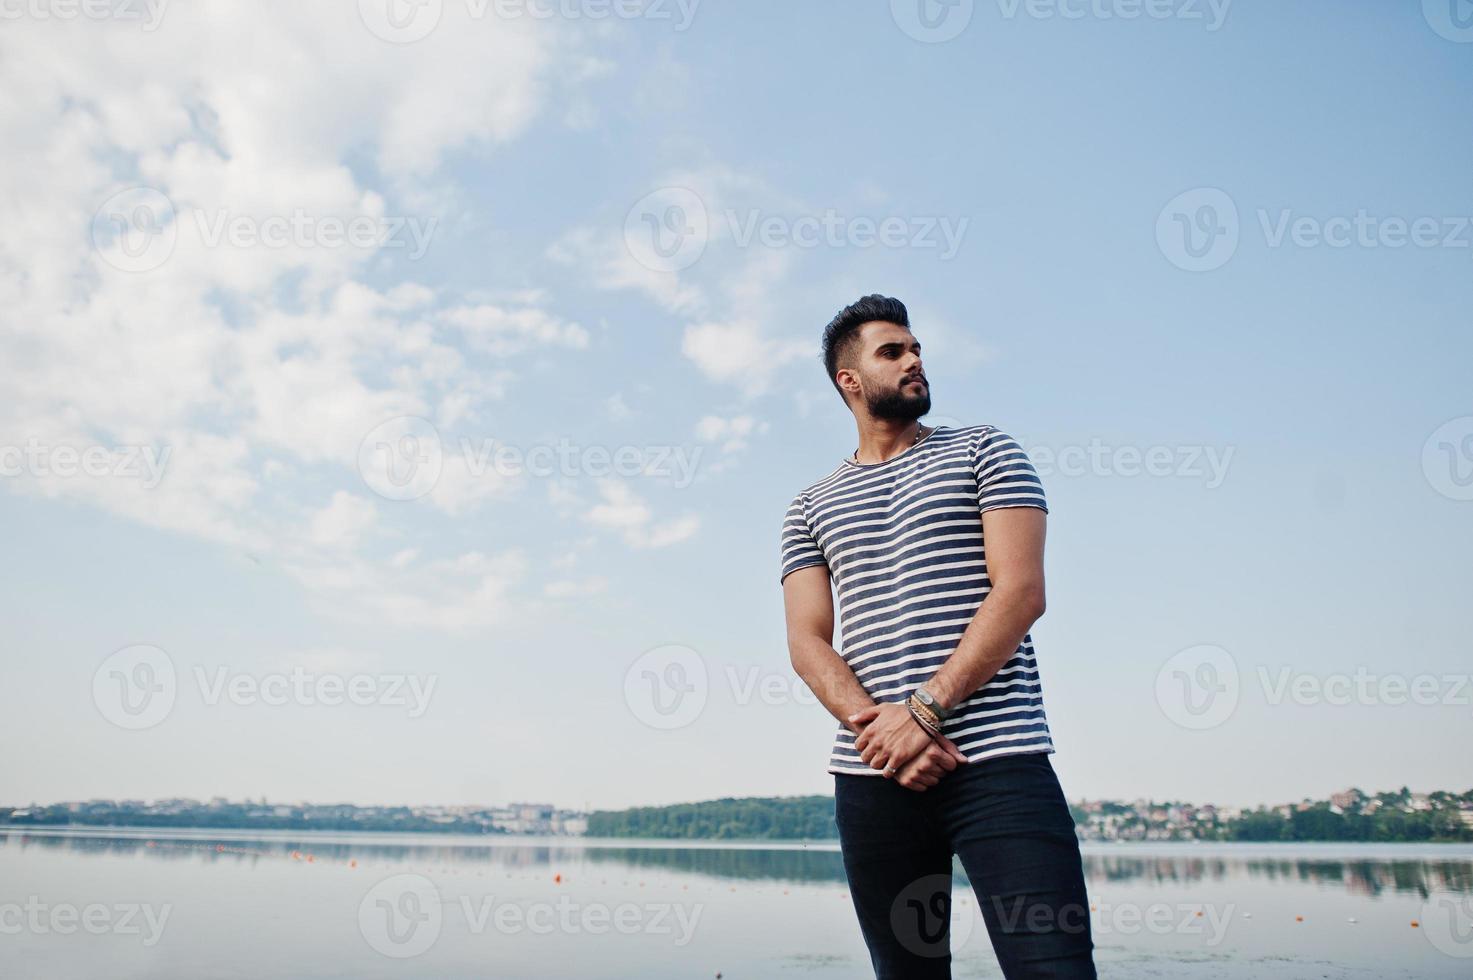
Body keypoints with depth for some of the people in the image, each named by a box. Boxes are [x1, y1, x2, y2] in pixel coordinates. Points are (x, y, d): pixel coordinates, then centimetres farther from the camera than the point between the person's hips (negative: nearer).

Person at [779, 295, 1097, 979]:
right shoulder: (812, 507, 16)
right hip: (871, 777, 3)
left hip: (998, 765, -2)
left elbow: (1022, 591, -4)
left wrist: (925, 710, -13)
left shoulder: (984, 450, 9)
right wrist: (877, 726, -12)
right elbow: (807, 641, 6)